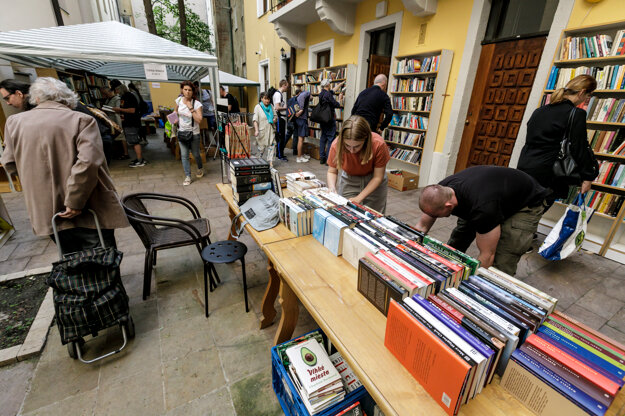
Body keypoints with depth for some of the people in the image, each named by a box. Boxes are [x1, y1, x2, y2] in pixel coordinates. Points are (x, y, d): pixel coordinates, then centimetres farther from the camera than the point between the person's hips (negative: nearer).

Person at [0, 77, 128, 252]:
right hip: (88, 211, -5)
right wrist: (75, 203, -17)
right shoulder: (81, 120, -11)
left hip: (47, 213, 5)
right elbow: (88, 162, -24)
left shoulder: (14, 121, 5)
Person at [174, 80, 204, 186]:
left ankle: (200, 168, 41)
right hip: (181, 132, 3)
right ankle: (187, 177, 10)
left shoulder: (197, 104, -14)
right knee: (184, 155, 2)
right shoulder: (179, 100, -2)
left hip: (193, 133, -3)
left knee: (196, 154, 10)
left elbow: (199, 120, -24)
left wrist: (191, 108, -25)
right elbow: (176, 111, 19)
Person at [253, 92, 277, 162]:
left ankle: (270, 162, -2)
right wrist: (256, 130, -21)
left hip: (270, 129, 3)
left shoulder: (271, 106, 10)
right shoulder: (257, 107, -2)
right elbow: (255, 120, -9)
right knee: (261, 147, 7)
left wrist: (275, 119, -5)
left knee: (271, 146, -6)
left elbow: (275, 115, 20)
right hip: (262, 130, -3)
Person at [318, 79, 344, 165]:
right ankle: (328, 159, -6)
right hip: (330, 119, -9)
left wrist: (341, 84, 37)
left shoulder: (322, 93, 11)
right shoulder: (328, 94, -16)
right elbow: (337, 105, -12)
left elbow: (334, 90, 27)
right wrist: (340, 98, 7)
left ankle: (322, 158, 16)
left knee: (323, 138, 12)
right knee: (331, 139, -5)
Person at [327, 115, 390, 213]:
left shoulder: (378, 144, -30)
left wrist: (359, 198, -26)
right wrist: (332, 189, -27)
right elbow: (332, 171, -9)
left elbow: (378, 177, -20)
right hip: (349, 181, 1)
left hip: (374, 182, -1)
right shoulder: (336, 145, -25)